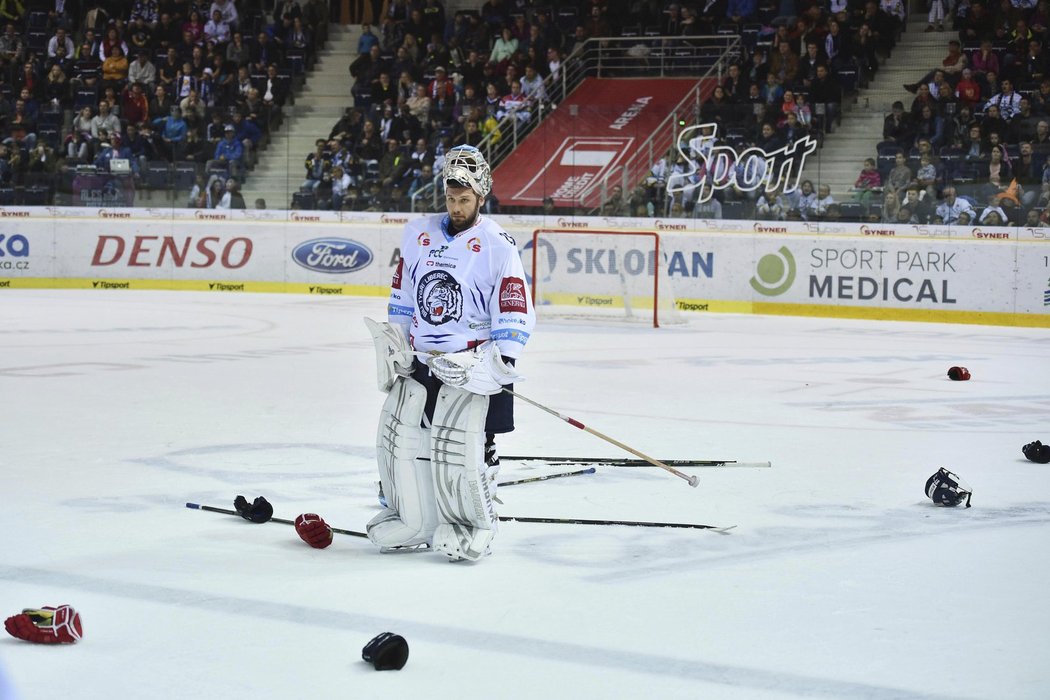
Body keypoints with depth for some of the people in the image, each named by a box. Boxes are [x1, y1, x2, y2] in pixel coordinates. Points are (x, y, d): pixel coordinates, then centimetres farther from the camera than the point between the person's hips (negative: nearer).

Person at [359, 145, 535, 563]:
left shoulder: (498, 247, -8)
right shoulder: (418, 234, 8)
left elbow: (515, 315, -10)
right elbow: (402, 297, 18)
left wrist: (496, 366, -18)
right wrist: (392, 344, 14)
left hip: (471, 366, -6)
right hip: (418, 362, 6)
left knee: (459, 451, -11)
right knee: (399, 440, 5)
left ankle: (476, 526, 10)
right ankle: (415, 523, 22)